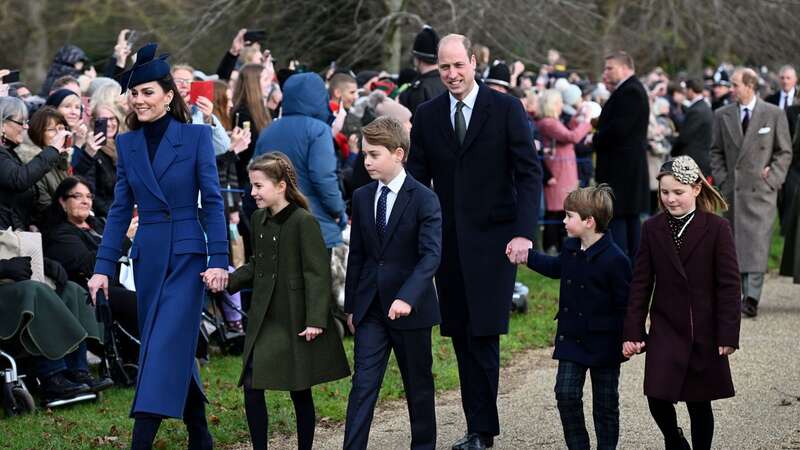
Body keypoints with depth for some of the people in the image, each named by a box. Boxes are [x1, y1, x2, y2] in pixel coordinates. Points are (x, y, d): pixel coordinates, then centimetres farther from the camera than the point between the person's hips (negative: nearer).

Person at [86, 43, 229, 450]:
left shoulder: (196, 136, -5)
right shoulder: (126, 144, 7)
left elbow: (212, 200, -6)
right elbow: (120, 209, 8)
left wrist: (218, 260, -12)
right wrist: (103, 266, 3)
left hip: (187, 253, -5)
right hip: (148, 255, 5)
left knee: (166, 344, -12)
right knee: (177, 345, 11)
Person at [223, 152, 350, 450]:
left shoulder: (303, 222, -14)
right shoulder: (259, 219, 8)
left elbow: (318, 272, -15)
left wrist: (315, 320, -19)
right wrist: (229, 281, 1)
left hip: (295, 320, -6)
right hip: (264, 318, 6)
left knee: (299, 391, 5)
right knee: (251, 386, -2)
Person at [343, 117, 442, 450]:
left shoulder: (424, 199, -10)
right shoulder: (362, 198, 6)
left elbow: (432, 255, -20)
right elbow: (356, 255, 12)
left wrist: (407, 298, -31)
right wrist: (350, 305, 11)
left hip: (410, 309, -3)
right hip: (370, 308, 3)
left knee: (418, 385, 10)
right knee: (363, 385, -3)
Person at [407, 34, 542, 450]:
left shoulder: (506, 109, -3)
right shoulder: (427, 115, 8)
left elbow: (529, 175, -5)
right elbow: (418, 180, 10)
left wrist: (524, 232, -15)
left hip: (492, 239, -4)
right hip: (448, 240, 4)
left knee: (483, 336, -9)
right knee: (461, 337, 6)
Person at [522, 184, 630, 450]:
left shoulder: (614, 259, -20)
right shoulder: (571, 249, 2)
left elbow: (625, 304, -16)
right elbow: (556, 268, 26)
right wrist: (527, 255, 27)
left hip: (603, 343, -6)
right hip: (572, 338, 6)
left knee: (605, 404, 7)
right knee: (566, 393, -3)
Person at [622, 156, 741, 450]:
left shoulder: (717, 228, -7)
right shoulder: (652, 229, 1)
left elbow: (729, 285, -6)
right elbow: (640, 284, 3)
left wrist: (728, 335, -10)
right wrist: (632, 332, -2)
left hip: (705, 333, -2)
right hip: (665, 330, 2)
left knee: (699, 404, 6)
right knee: (657, 397, -8)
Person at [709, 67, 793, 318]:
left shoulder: (774, 115, 2)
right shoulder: (722, 115, 9)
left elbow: (785, 152, 6)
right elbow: (716, 151, 14)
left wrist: (772, 177, -5)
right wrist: (721, 179, 2)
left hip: (761, 190, -3)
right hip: (733, 190, 3)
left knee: (757, 243, -12)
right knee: (736, 243, 4)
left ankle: (752, 297, -19)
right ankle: (741, 293, 12)